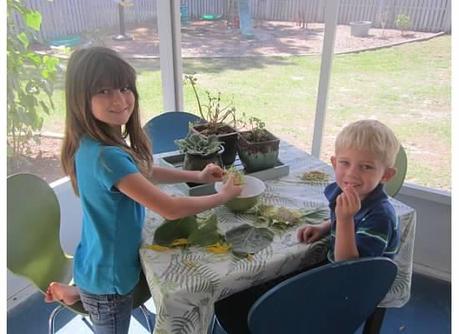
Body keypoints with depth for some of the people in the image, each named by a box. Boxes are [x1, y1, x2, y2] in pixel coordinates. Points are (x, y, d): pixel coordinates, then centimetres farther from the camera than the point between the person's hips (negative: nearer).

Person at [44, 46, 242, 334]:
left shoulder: (95, 144, -6)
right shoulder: (106, 156, -35)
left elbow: (141, 173, 9)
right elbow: (170, 209, -33)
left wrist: (197, 177, 2)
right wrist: (224, 196, -18)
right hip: (109, 274, -7)